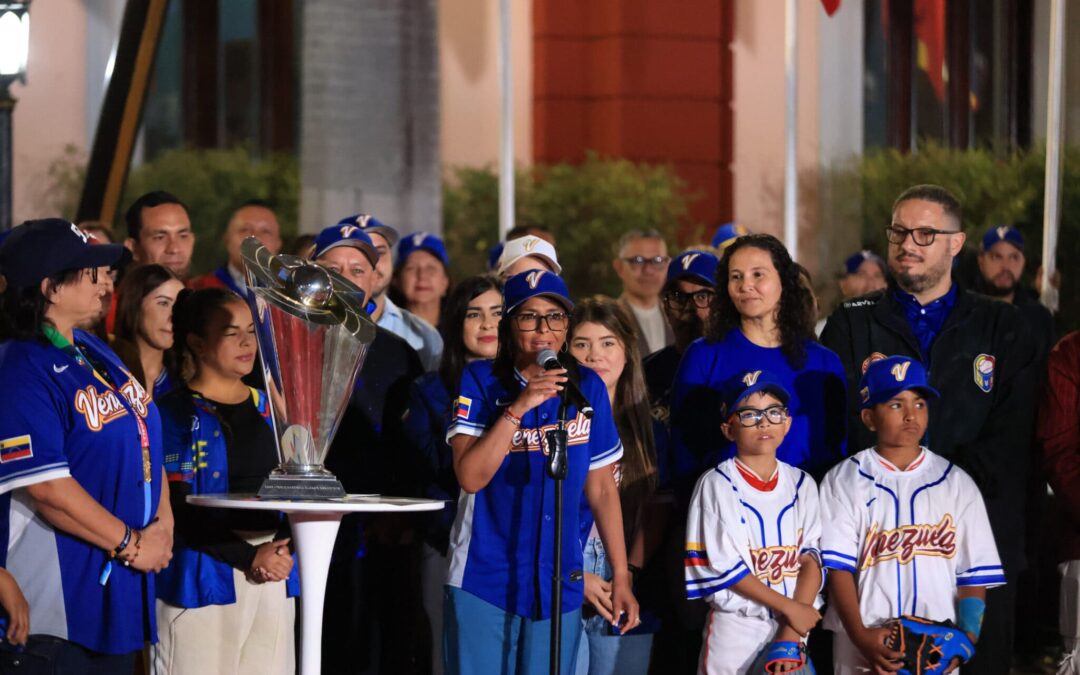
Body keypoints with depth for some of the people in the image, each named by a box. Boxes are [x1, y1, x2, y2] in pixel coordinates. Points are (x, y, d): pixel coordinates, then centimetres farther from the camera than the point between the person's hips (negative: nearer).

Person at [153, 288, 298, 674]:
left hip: (274, 573, 5)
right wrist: (249, 556, -13)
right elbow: (179, 510, -9)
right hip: (205, 576, -5)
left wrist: (283, 549, -5)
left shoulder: (268, 408, 15)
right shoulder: (176, 414, -2)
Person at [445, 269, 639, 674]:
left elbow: (602, 489, 10)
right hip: (483, 578, -2)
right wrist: (518, 408, -21)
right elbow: (470, 477, -14)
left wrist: (621, 577, 8)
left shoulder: (587, 387, 6)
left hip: (558, 583, 2)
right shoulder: (481, 381, -2)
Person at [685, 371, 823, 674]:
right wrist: (788, 607, -13)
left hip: (792, 625, 4)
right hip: (736, 626, -4)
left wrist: (791, 633, -12)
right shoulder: (717, 485, -5)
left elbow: (812, 557, 0)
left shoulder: (802, 484, 8)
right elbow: (725, 566, -11)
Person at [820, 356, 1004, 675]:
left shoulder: (956, 483, 12)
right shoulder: (843, 481, 6)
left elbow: (975, 573, 7)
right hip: (862, 647, -1)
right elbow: (838, 565, -3)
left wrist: (966, 637, -9)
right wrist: (860, 636, -17)